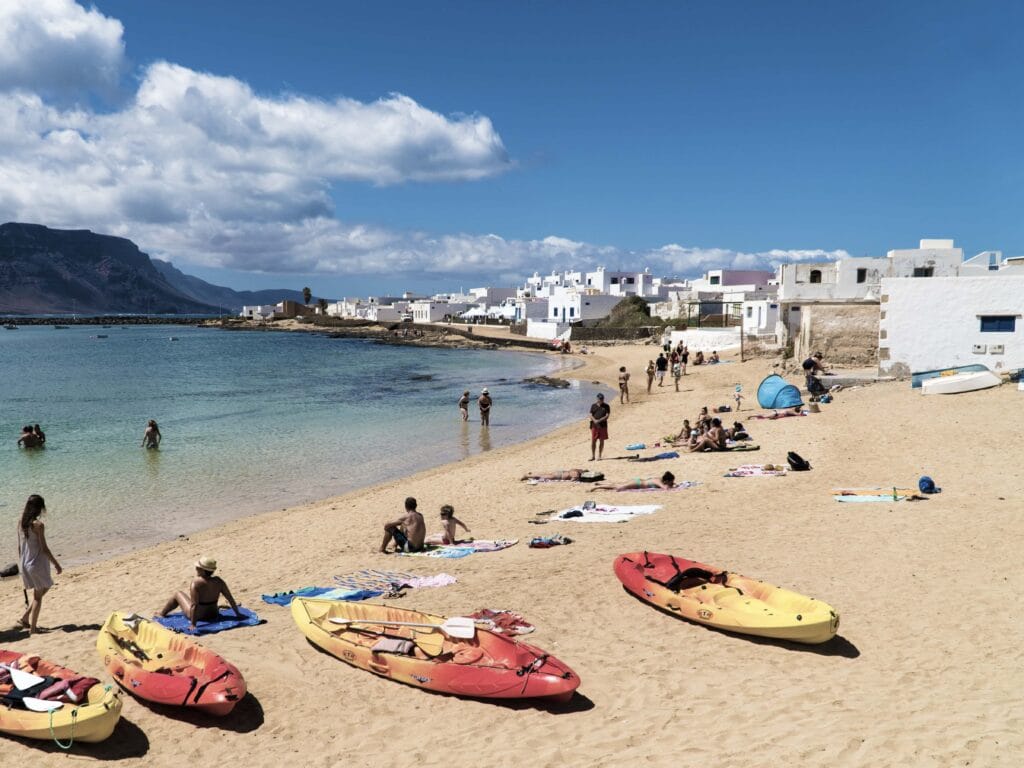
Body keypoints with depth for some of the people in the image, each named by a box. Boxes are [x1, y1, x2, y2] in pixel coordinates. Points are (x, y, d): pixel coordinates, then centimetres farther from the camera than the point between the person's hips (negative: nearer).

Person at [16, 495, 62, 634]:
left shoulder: (21, 522, 1)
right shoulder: (38, 524, -19)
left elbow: (19, 546, 9)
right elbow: (44, 548, -17)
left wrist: (21, 563, 20)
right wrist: (56, 564, -8)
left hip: (25, 565, 7)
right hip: (38, 564, -7)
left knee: (41, 591, 24)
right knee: (38, 596, 8)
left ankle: (25, 618, 20)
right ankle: (32, 628, 11)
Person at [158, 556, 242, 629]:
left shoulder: (196, 583, -26)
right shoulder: (218, 581, -12)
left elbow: (194, 604, -29)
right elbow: (230, 599, -9)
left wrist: (193, 624, -28)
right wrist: (238, 614, 1)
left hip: (198, 616, -4)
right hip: (214, 615, 4)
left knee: (178, 594, 18)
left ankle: (161, 613, 40)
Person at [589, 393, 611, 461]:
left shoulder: (606, 406, 4)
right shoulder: (593, 406, 9)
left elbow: (607, 416, -5)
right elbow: (591, 415, 3)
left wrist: (599, 420, -18)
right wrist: (595, 420, -17)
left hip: (603, 425, -1)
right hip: (594, 425, 1)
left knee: (601, 441, 2)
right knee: (593, 441, 0)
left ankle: (599, 456, 9)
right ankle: (592, 456, 7)